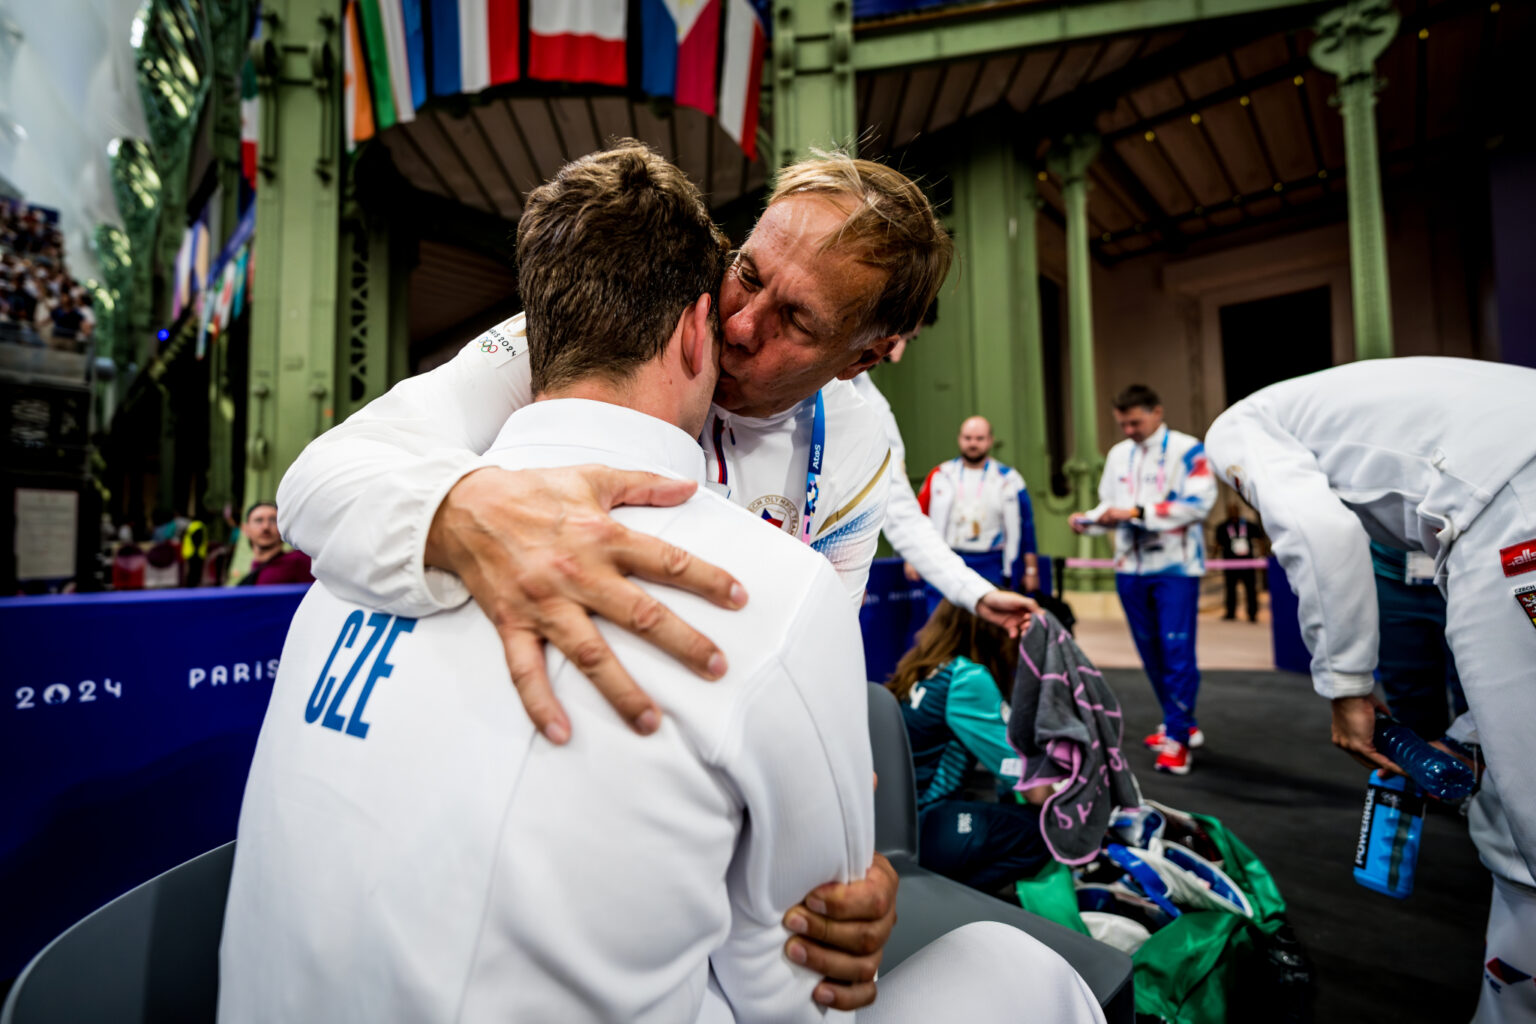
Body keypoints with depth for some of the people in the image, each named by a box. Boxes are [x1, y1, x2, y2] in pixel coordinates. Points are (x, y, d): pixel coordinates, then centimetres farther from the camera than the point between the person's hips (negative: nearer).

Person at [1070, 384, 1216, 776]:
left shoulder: (1186, 450, -6)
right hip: (1131, 567, 6)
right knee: (1150, 650, 11)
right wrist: (1089, 519, -6)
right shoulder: (1118, 454, 11)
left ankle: (1176, 739, 3)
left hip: (1176, 566, -5)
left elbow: (1199, 503, -17)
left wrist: (1138, 512, -22)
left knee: (1177, 649, -8)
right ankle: (1182, 723, 28)